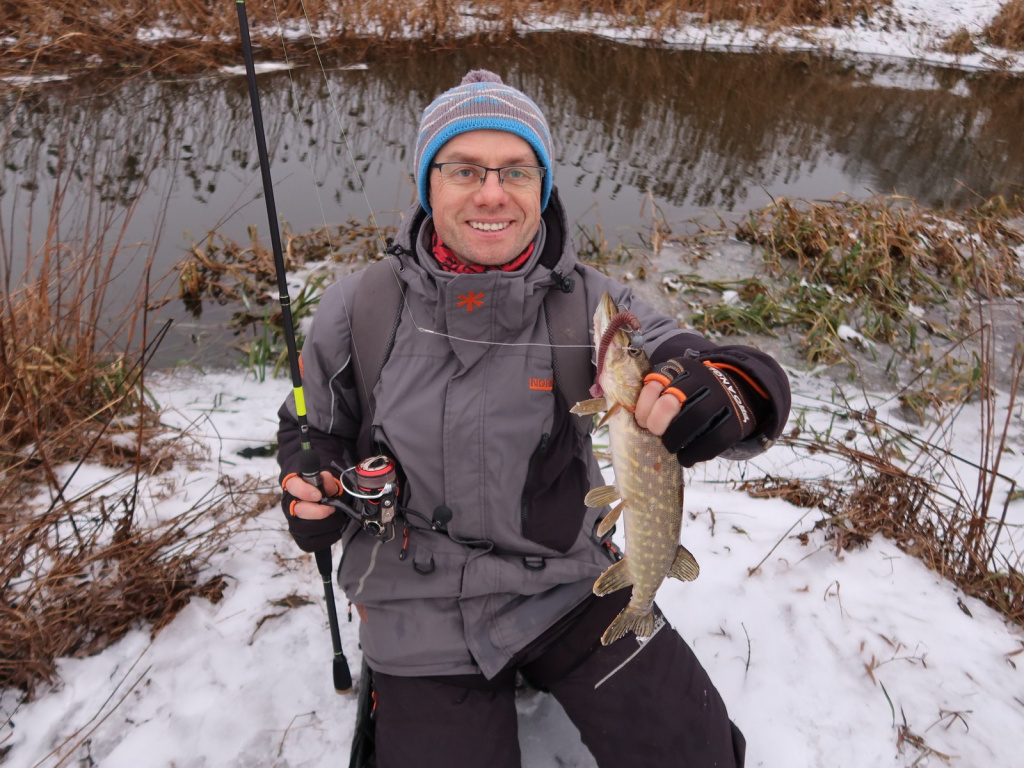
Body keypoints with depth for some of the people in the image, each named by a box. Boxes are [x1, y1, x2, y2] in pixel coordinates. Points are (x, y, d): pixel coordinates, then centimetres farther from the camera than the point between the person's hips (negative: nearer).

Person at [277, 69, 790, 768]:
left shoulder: (590, 304, -12)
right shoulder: (358, 310, -9)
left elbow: (758, 383, -18)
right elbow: (313, 431, 8)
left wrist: (728, 393, -41)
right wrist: (311, 495, -13)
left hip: (567, 586, 1)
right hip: (419, 611, 1)